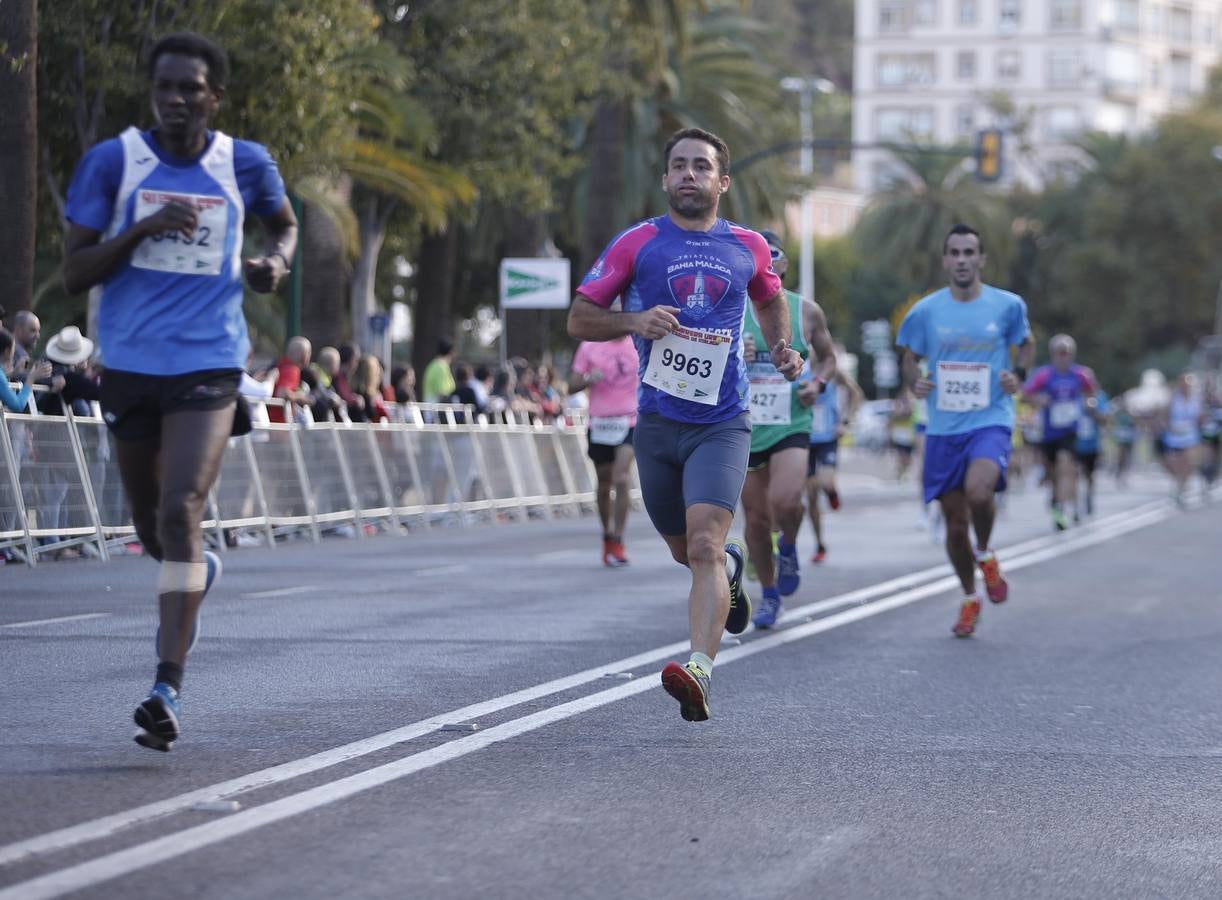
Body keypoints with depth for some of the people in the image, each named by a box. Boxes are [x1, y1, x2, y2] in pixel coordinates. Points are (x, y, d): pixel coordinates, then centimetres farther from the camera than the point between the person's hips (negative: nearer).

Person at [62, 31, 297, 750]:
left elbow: (285, 223, 23)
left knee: (180, 513, -19)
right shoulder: (112, 162, -2)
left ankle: (169, 689, -22)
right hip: (130, 367, 2)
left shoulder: (246, 165, 1)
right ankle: (198, 573, 53)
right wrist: (144, 227, -18)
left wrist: (275, 261, 0)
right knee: (152, 526, 16)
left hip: (209, 368, -2)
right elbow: (74, 273, -4)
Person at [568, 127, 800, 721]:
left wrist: (781, 349, 8)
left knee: (704, 544, -21)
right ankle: (730, 569, 51)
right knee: (684, 551, 16)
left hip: (722, 424, -2)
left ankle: (699, 671, -30)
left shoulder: (748, 247, 7)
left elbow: (770, 300, 28)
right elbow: (579, 319, 3)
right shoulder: (638, 243, 1)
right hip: (657, 421, 2)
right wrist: (634, 321, -16)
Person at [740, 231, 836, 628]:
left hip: (791, 426, -1)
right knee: (756, 518, 6)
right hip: (745, 427, 1)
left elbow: (828, 357, 16)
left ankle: (789, 548, 10)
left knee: (785, 502, -24)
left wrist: (818, 383, -5)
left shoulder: (806, 311, 3)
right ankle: (769, 595, 26)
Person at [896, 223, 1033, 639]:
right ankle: (970, 598, 28)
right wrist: (914, 382, -8)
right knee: (955, 524, 5)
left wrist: (1018, 375, -1)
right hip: (943, 428, 2)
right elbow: (910, 358, 13)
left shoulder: (1007, 306, 0)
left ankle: (986, 554, 2)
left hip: (991, 422, -2)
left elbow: (1026, 343, 17)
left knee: (978, 490, -30)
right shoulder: (925, 311, 1)